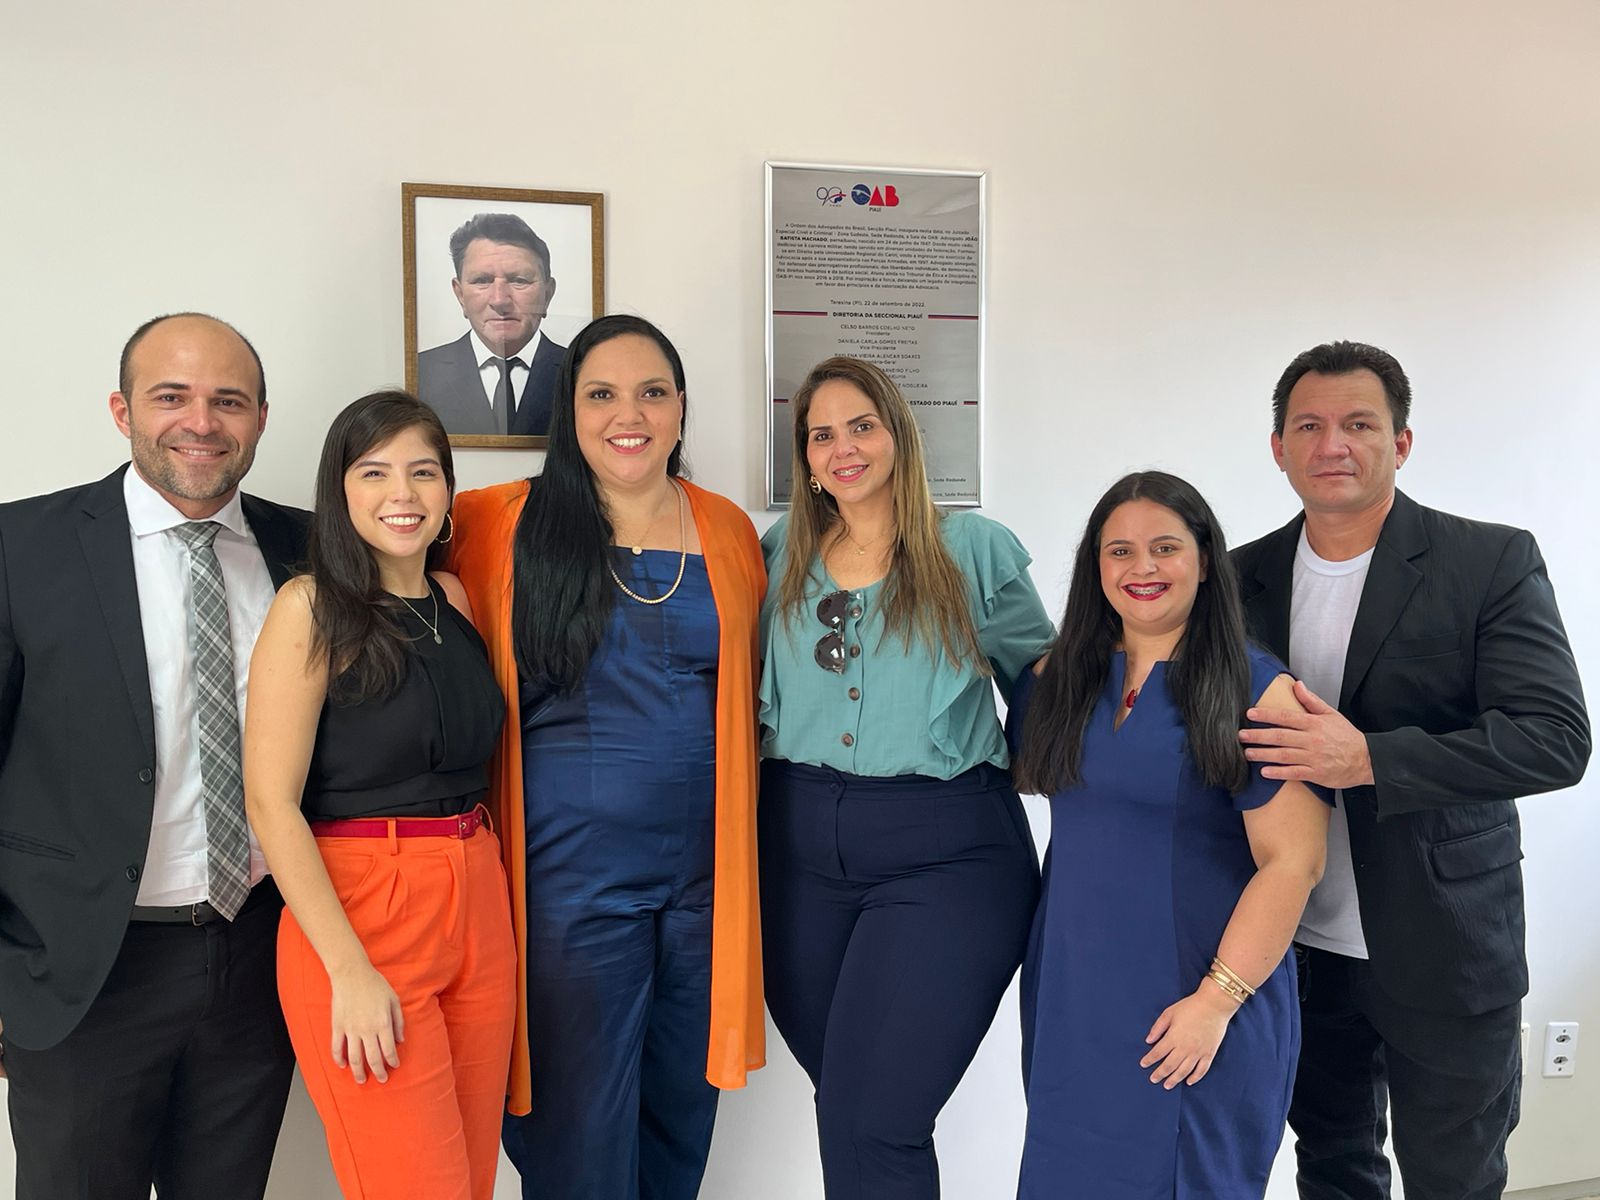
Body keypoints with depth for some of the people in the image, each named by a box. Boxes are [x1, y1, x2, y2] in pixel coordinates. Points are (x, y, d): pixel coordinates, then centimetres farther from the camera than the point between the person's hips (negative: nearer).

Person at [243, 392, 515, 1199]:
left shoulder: (456, 600, 9)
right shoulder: (312, 608, -8)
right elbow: (271, 802, -12)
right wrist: (351, 972, -16)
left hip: (479, 910, 6)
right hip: (360, 918, -6)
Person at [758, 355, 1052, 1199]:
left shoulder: (974, 549, -1)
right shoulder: (780, 557, 9)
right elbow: (751, 693, 18)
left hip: (944, 851, -3)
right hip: (803, 846, 4)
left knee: (870, 1122, -8)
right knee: (840, 1104, 14)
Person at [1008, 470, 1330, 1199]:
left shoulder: (1256, 689, -10)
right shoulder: (1058, 680, 4)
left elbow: (1292, 860, -13)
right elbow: (1027, 775, 22)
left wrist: (1217, 1000, -16)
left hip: (1199, 998, -4)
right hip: (1071, 994, 4)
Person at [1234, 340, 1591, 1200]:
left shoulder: (1492, 563, -10)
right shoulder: (1246, 575, 2)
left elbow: (1556, 738, -19)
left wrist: (1369, 759, -29)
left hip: (1443, 950, -3)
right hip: (1302, 944, 4)